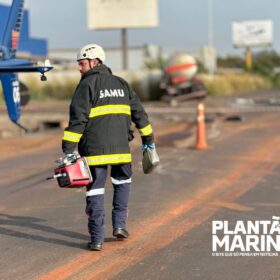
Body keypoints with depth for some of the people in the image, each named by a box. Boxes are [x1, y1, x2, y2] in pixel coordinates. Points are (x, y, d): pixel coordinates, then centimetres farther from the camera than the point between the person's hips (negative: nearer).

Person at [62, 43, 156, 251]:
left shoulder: (87, 84, -2)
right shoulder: (121, 83, 15)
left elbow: (77, 118, -12)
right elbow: (139, 112, 18)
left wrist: (69, 148, -13)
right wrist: (148, 139, 25)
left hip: (94, 149, -4)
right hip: (120, 147, 4)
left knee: (96, 191, 2)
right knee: (123, 182, 26)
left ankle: (97, 239, 3)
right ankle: (120, 224, 17)